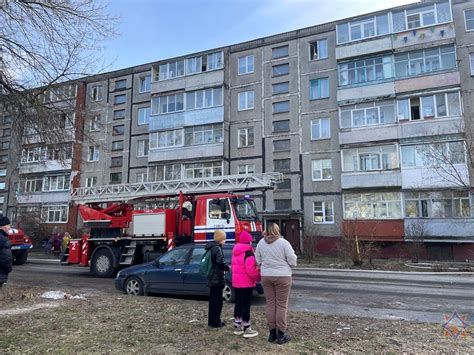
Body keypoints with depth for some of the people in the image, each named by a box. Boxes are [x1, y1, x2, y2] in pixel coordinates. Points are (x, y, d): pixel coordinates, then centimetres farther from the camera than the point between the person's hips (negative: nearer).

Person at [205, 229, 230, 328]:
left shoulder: (210, 248, 12)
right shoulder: (217, 248, -17)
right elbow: (220, 262, -26)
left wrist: (224, 268, 8)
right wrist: (227, 268, -7)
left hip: (212, 278, 9)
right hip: (217, 278, -9)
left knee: (213, 300, 17)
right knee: (217, 301, 0)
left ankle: (212, 321, 26)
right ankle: (215, 322, 7)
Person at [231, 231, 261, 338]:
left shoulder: (235, 252, 10)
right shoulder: (248, 253, -18)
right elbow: (251, 269, -23)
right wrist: (258, 277, -9)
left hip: (236, 282, 8)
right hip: (246, 283, -8)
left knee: (238, 303, 16)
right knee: (246, 305, -1)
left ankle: (237, 327, 25)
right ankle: (247, 329, 5)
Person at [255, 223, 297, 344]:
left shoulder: (261, 242, 2)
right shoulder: (283, 242, -10)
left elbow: (257, 261, 6)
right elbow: (292, 261, -9)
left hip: (266, 276, 3)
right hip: (282, 276, -3)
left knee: (270, 304, 11)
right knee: (282, 305, 5)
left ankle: (272, 332, 18)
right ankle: (281, 334, 10)